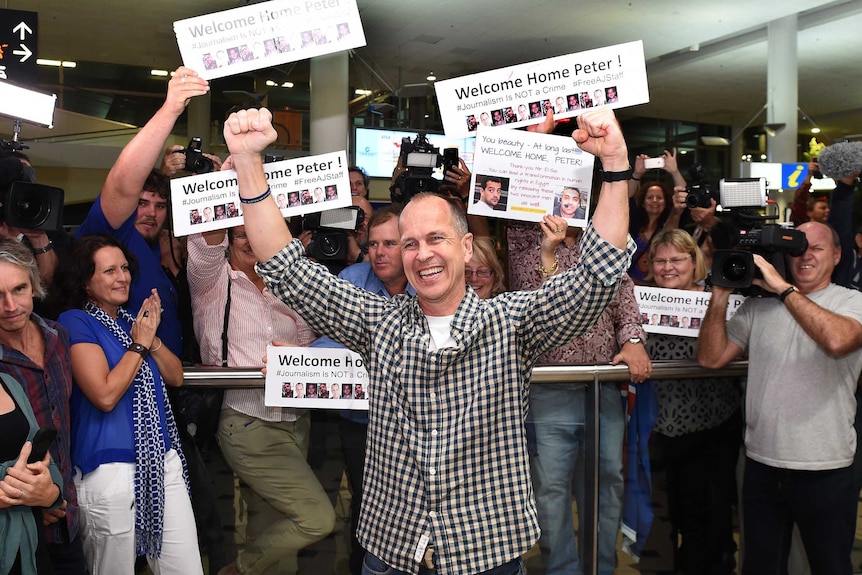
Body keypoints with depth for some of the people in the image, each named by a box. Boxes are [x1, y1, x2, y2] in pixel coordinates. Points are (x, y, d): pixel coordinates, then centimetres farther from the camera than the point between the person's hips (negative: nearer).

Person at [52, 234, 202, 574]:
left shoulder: (131, 319, 15)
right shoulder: (75, 322, -7)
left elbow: (176, 377, 10)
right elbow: (105, 396, -17)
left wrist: (152, 338, -5)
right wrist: (139, 344, -10)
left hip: (163, 462, 7)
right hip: (112, 470, -6)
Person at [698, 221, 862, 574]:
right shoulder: (758, 306, 8)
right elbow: (711, 357, 1)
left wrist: (782, 288, -22)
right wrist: (721, 294, -6)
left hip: (825, 470, -3)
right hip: (761, 465, 3)